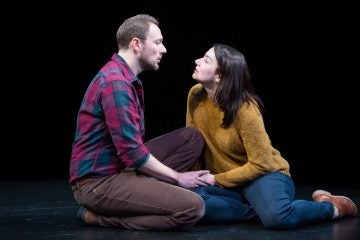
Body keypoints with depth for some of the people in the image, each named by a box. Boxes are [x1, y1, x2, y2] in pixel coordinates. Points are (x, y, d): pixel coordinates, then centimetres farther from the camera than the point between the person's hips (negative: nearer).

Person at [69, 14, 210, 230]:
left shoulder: (128, 79, 14)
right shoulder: (115, 82, -20)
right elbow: (132, 151, -22)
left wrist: (173, 176, 9)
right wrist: (177, 177, -9)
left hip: (121, 167, 10)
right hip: (98, 182, -10)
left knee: (192, 137, 9)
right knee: (193, 208, -22)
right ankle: (100, 215, -8)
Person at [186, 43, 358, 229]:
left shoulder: (244, 109, -21)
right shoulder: (195, 96, -5)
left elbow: (261, 164, -17)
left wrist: (216, 179, -17)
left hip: (264, 174, -5)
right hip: (224, 182, 5)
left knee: (276, 217, -38)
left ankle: (332, 207, -6)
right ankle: (262, 208, -13)